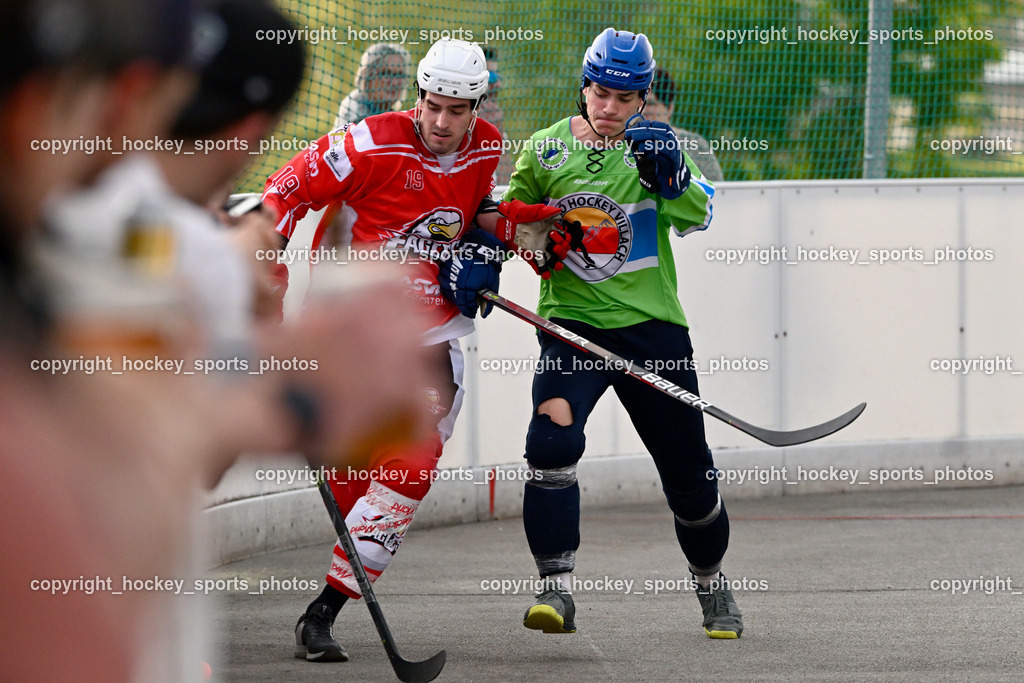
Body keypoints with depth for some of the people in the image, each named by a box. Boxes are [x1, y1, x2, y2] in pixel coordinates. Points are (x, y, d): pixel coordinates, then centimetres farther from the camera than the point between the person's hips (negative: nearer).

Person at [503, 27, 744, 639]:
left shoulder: (655, 145, 0)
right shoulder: (546, 151, 2)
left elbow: (697, 217, -14)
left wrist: (670, 175, -31)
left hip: (653, 327, 0)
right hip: (572, 322, 0)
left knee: (689, 472, 9)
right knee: (552, 439, -25)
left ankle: (712, 583, 35)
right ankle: (557, 589, -21)